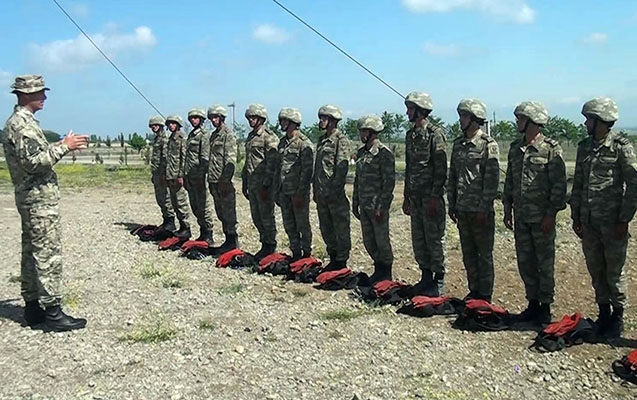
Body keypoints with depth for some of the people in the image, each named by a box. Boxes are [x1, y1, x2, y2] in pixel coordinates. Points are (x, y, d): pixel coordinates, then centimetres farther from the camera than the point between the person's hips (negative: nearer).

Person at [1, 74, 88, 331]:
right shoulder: (22, 123, -15)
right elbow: (34, 161, -23)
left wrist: (63, 145, 12)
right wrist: (63, 147, -17)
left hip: (29, 197, 11)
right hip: (40, 197, -11)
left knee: (32, 252, 13)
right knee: (48, 254, -8)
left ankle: (32, 306, 21)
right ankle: (52, 313, -5)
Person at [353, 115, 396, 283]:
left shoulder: (384, 153, -12)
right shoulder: (361, 153, 12)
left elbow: (389, 182, -15)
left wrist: (381, 206, -18)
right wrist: (355, 203, 17)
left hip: (378, 206, -8)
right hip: (364, 205, 8)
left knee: (382, 241, 2)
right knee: (368, 241, 13)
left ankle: (386, 274, 16)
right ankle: (378, 269, 28)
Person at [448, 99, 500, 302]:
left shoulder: (488, 144, -9)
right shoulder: (458, 144, 11)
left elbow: (492, 179, -13)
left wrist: (484, 207, -16)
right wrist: (451, 204, 12)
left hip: (480, 210, -6)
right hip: (462, 209, 7)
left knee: (484, 254, 4)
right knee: (468, 254, 13)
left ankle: (485, 294, 13)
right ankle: (474, 290, 24)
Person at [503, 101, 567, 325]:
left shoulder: (551, 149, -9)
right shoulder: (515, 148, 10)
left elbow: (559, 184, -10)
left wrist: (551, 213, -14)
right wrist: (507, 208, 12)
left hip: (542, 217, -6)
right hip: (521, 216, 6)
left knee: (545, 264, 4)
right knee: (525, 262, 11)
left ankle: (545, 307, 14)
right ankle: (533, 303, 23)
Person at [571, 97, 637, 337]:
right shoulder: (584, 147, 10)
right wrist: (576, 217, 11)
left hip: (612, 223, -5)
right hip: (588, 222, 6)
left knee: (614, 272, 3)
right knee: (595, 271, 12)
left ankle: (617, 317, 17)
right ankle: (603, 313, 26)